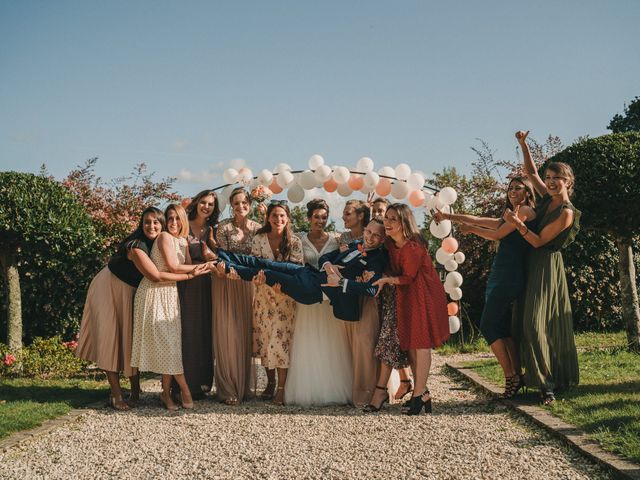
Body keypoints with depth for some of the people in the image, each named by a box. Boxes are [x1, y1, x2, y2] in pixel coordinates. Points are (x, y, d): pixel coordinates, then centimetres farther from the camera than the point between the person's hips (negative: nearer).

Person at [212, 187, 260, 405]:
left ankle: (243, 386, 16)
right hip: (227, 283, -3)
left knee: (245, 333, 6)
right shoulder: (223, 227, -4)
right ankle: (228, 389, 2)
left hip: (248, 284, 3)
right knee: (227, 334, -4)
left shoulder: (257, 228, 6)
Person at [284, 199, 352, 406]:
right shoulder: (300, 240, 4)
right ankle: (307, 391, 6)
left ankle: (331, 390, 9)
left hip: (331, 296, 1)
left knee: (331, 344, 1)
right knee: (307, 344, -1)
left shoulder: (335, 240, 6)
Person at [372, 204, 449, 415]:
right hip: (406, 297, 8)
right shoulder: (390, 244, 4)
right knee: (410, 344, 8)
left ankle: (419, 394, -3)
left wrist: (386, 280, -11)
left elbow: (408, 278, -15)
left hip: (423, 296, -8)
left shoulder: (412, 247, -22)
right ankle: (421, 392, 16)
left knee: (420, 343, -6)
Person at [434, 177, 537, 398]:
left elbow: (498, 234, -6)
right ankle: (516, 377, 7)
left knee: (489, 325, -11)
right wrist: (449, 216, 16)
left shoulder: (526, 210, -2)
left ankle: (511, 377, -9)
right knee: (503, 328, 7)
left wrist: (471, 229, 7)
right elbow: (478, 220, 21)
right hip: (499, 276, 10)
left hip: (509, 277, -10)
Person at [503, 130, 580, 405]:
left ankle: (549, 384, -11)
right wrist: (523, 145, 9)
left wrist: (517, 223, -26)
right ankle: (549, 382, 11)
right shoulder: (548, 198, 8)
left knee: (539, 323, -15)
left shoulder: (566, 212, -13)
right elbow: (531, 172, 18)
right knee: (532, 322, 5)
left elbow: (538, 241, -15)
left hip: (546, 267, -8)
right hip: (533, 266, 8)